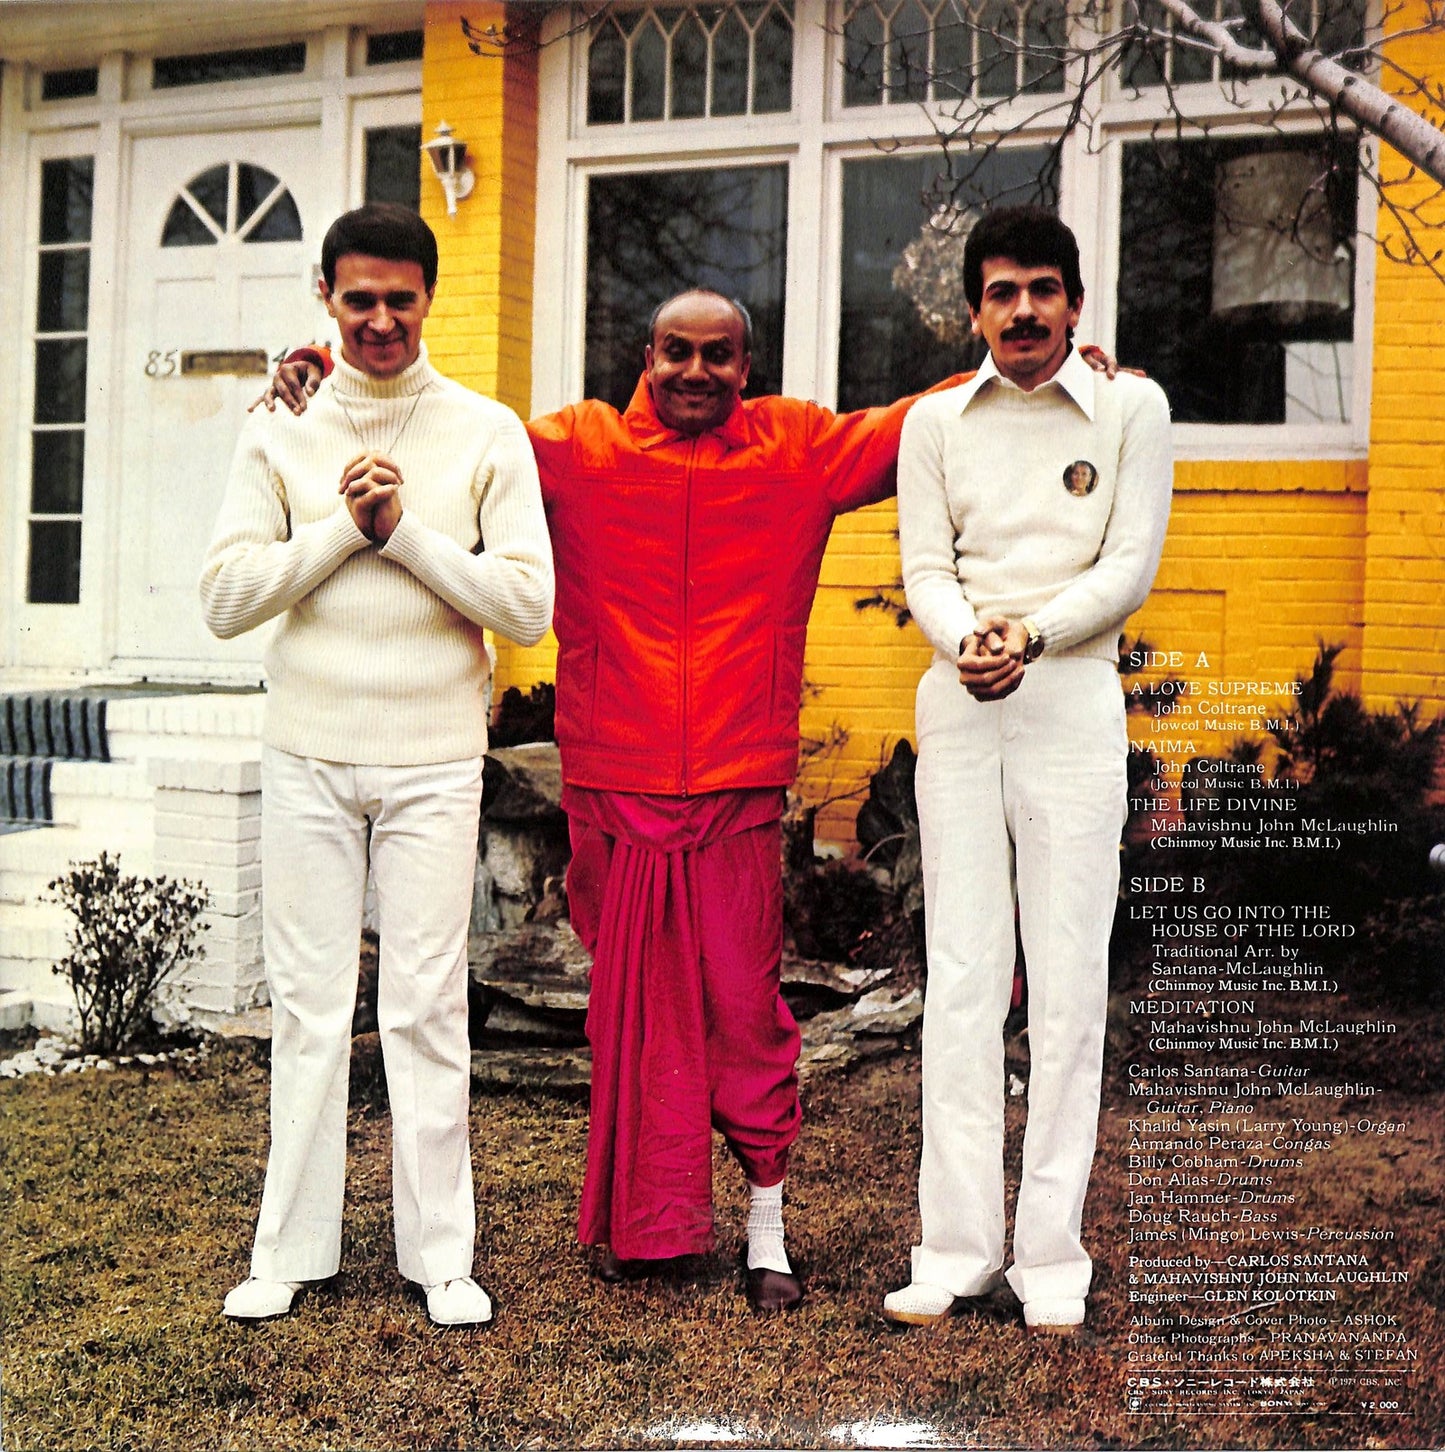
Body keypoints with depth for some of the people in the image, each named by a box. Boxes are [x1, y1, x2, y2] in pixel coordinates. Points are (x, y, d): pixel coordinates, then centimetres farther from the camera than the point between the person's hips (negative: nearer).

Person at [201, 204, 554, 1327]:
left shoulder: (488, 433, 3)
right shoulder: (280, 430, 7)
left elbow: (529, 604, -4)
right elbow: (226, 597, -1)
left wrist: (407, 529, -11)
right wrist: (348, 524, -9)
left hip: (433, 759, -1)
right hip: (309, 754, 2)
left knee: (426, 1004, 1)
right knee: (309, 1000, 6)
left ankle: (441, 1251, 12)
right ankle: (291, 1245, 17)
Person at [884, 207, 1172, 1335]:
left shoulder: (1131, 408, 6)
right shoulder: (935, 422, 12)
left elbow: (1131, 565, -1)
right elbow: (925, 568, 5)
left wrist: (1033, 633, -17)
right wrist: (967, 638, -17)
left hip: (1075, 699, -2)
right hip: (957, 702, 2)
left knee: (1068, 978, -2)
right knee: (962, 975, 1)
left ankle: (1053, 1253, 6)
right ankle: (958, 1243, 7)